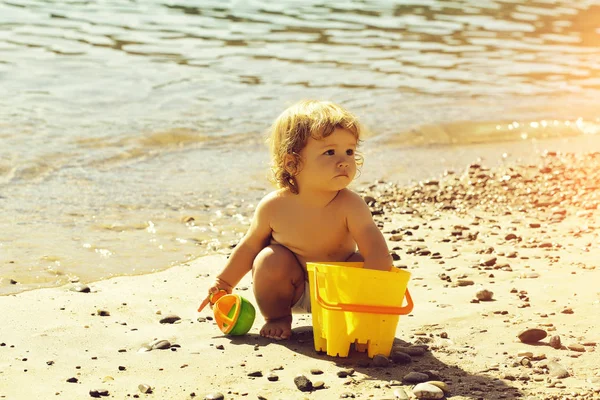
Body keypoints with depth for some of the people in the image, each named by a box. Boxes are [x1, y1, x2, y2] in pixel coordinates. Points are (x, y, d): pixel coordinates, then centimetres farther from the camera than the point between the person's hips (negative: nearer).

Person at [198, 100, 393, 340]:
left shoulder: (349, 205, -26)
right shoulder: (274, 207, -22)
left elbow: (376, 251, -32)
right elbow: (250, 247, -4)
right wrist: (223, 283, 1)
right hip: (295, 290, 0)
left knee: (361, 264, -24)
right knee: (270, 260, -26)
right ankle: (277, 317, 2)